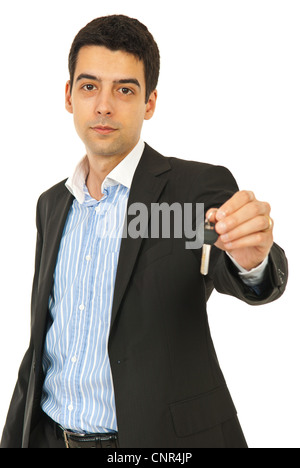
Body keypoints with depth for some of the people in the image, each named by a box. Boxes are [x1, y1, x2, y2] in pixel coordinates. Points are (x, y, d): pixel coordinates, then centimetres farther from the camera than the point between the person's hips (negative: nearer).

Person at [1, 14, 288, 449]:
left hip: (162, 437, -4)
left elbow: (232, 276, -29)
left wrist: (251, 256, -50)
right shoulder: (53, 204, 5)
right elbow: (43, 338, 10)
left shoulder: (198, 187, -11)